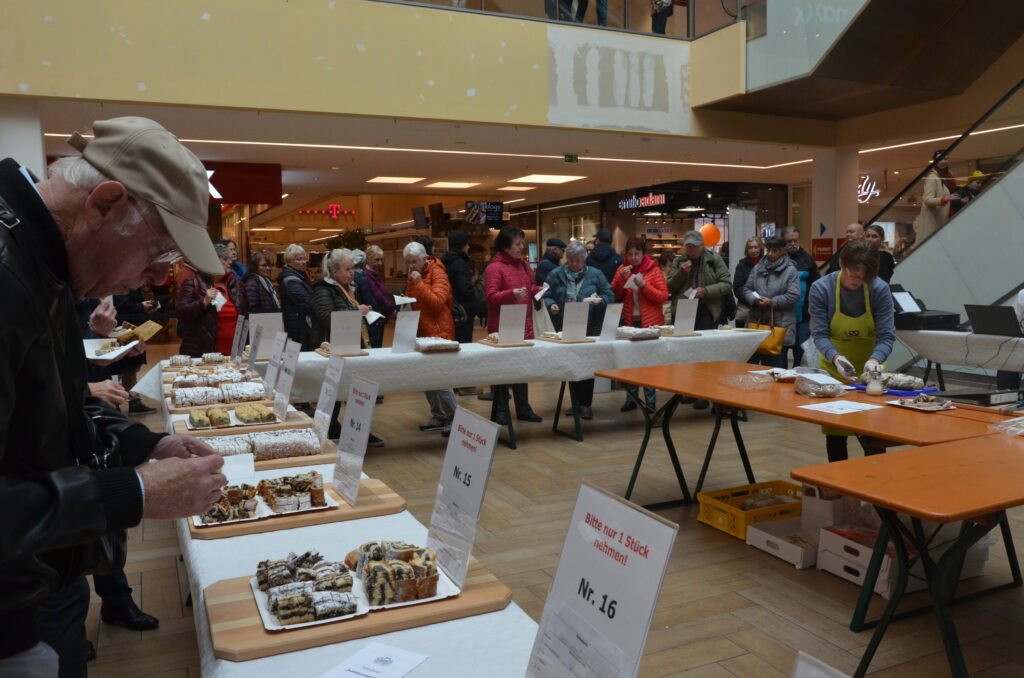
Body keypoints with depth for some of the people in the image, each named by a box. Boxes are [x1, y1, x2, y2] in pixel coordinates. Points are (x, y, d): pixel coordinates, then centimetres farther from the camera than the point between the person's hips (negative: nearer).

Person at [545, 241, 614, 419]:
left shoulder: (595, 275, 5)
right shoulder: (556, 275, 6)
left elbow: (610, 295, 6)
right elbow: (547, 296, 9)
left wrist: (600, 300, -15)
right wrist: (551, 304, -13)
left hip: (590, 327, -2)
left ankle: (586, 404, 5)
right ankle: (576, 402, 21)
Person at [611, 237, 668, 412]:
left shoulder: (653, 270, 0)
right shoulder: (623, 269, 7)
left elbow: (663, 296, -6)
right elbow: (614, 296, 3)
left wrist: (644, 286, -17)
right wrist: (621, 278, -11)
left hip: (650, 323, -2)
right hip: (629, 322, 2)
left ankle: (650, 400, 7)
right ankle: (631, 399, 12)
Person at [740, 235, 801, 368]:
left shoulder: (790, 271, -1)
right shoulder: (758, 268, 12)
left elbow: (794, 295, -9)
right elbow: (746, 289, 11)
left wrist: (772, 302, -15)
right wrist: (755, 299, -9)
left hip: (779, 324, -4)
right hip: (757, 322, 4)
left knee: (776, 364, 3)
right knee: (751, 360, 3)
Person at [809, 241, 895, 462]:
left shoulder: (880, 289, -18)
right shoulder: (821, 288, -18)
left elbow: (886, 335, -18)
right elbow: (819, 334, -18)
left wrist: (875, 359, -37)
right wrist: (835, 357, -37)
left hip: (870, 368, 0)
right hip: (834, 366, 0)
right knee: (834, 431, 6)